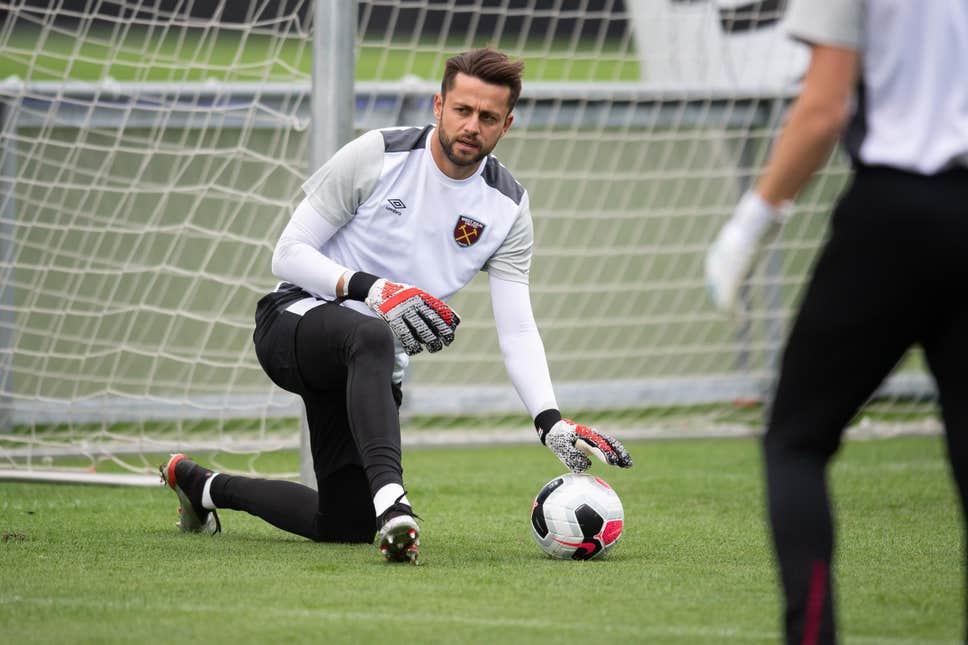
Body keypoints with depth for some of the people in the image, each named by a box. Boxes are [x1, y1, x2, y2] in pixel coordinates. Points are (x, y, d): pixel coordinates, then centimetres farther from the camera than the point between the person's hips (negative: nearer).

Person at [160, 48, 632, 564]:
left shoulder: (508, 210, -3)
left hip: (370, 366, 5)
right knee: (370, 337, -41)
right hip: (294, 322, -5)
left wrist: (551, 421, -24)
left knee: (346, 528, 5)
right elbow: (289, 254, -12)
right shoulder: (377, 155, -13)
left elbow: (516, 330, -8)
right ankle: (391, 502, -55)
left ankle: (204, 486, 30)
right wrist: (372, 289, -29)